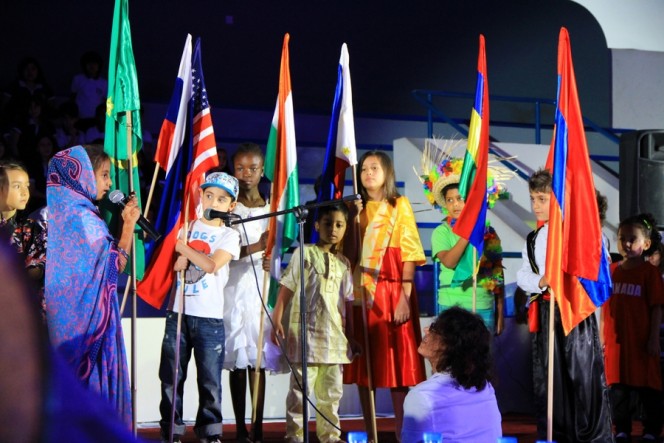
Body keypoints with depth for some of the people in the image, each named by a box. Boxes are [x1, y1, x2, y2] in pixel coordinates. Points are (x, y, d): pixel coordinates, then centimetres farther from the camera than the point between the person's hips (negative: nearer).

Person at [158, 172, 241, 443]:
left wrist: (183, 248, -8)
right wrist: (180, 259, -10)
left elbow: (212, 265, -14)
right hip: (178, 312, 2)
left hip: (209, 318, -2)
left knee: (209, 380, 0)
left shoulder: (229, 236, 2)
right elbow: (173, 264, 10)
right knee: (171, 377, 3)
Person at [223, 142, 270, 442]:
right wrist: (256, 247, -22)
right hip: (234, 289, -1)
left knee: (258, 359, -1)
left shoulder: (270, 207, 9)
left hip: (261, 287, 1)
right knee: (237, 360, 1)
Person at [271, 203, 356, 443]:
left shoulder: (343, 263, 14)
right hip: (305, 331, -5)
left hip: (334, 334, 5)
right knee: (301, 388, -5)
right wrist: (277, 320, -10)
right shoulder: (304, 253, 0)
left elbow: (347, 301, 17)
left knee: (331, 390, 10)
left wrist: (351, 333, 14)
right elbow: (286, 287, -3)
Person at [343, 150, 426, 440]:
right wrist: (352, 220, 0)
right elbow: (348, 251, 13)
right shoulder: (357, 207, 15)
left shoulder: (399, 205, 2)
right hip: (361, 293, 4)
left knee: (396, 362, -5)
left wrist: (405, 297, -12)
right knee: (364, 363, 3)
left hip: (391, 292, -4)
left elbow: (409, 252, -5)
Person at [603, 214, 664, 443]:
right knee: (618, 389, 9)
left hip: (641, 342, -4)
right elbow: (605, 307, 12)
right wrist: (602, 336, 10)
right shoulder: (611, 271, 8)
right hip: (615, 342, 4)